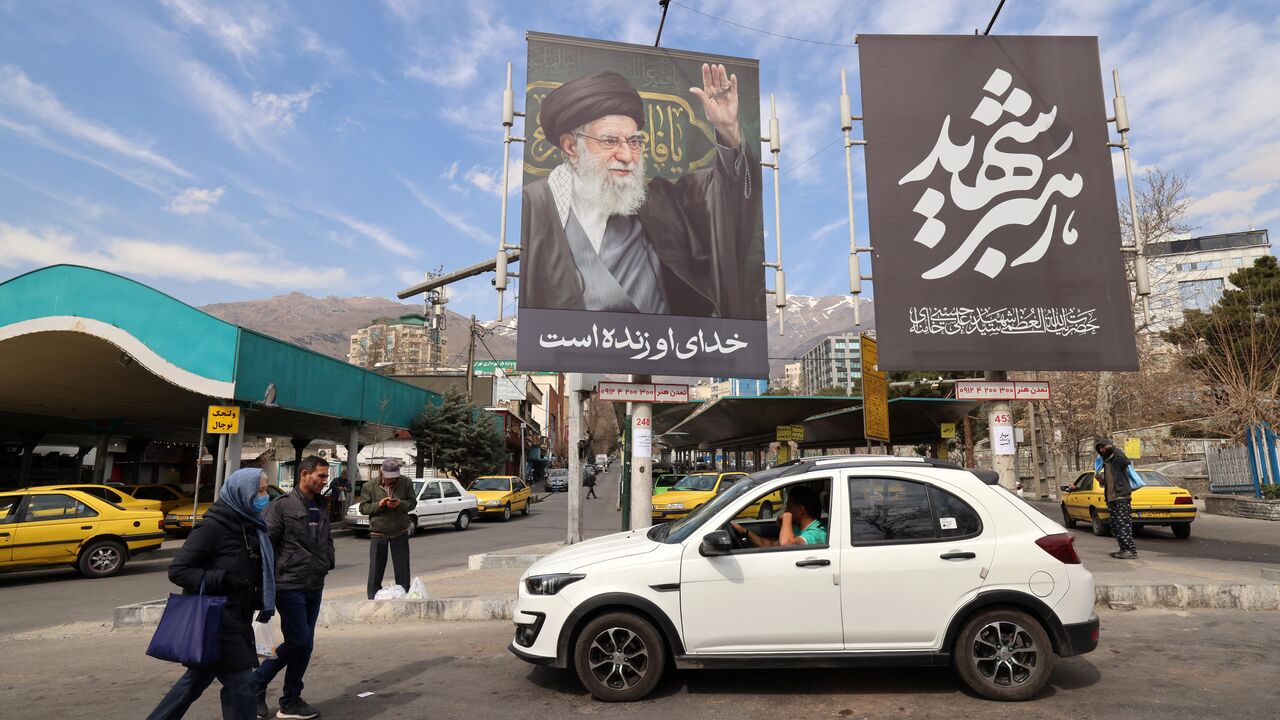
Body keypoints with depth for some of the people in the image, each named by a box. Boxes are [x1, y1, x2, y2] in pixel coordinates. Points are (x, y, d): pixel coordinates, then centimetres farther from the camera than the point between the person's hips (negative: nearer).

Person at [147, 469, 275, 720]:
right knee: (239, 682, -4)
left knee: (198, 677, 19)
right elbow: (177, 570, -15)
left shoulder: (250, 527, 7)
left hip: (235, 620, 8)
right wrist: (221, 579, -24)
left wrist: (263, 603, 4)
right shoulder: (212, 527, -16)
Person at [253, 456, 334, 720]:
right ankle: (256, 684, 17)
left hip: (314, 587, 7)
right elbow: (267, 542, -12)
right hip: (289, 586, -7)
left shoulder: (321, 506, 12)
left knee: (303, 643, 10)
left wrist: (328, 562, 8)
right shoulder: (282, 505, -9)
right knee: (299, 641, -6)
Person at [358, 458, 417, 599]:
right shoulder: (370, 486, -4)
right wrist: (379, 504, -20)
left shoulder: (406, 483, -2)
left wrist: (400, 504, -20)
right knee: (375, 570, 3)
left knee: (402, 569, 7)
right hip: (378, 533, -1)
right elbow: (363, 508, -4)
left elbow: (413, 502, 0)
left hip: (400, 533, 1)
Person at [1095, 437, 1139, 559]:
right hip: (1111, 499, 9)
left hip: (1122, 498, -9)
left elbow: (1127, 461, -32)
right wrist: (1102, 480, 9)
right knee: (1115, 526, 10)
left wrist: (1113, 448, -26)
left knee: (1123, 525, -11)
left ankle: (1132, 550, -9)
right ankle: (1124, 549, 16)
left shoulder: (1117, 458, -5)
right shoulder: (1106, 462, 21)